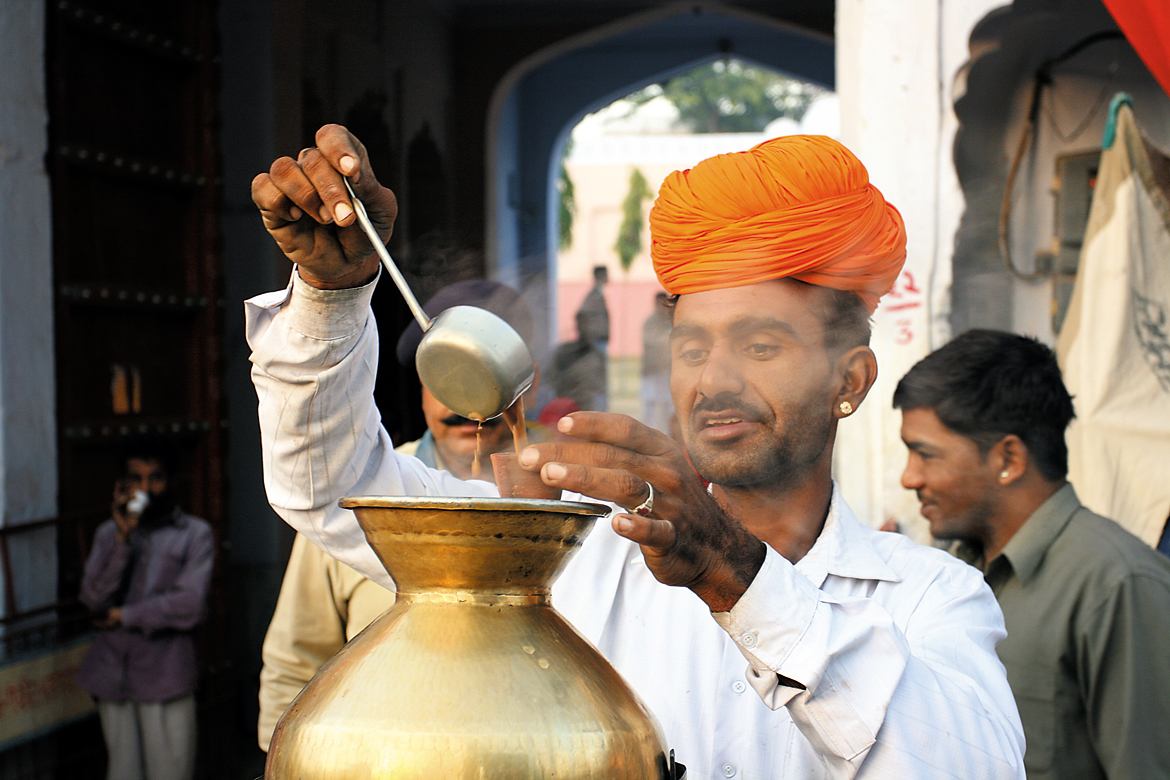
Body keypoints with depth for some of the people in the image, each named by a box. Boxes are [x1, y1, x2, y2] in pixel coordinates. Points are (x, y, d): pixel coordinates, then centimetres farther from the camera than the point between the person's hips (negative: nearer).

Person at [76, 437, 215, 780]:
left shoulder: (195, 534, 0)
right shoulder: (108, 533, 11)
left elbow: (190, 605, -12)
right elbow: (93, 597, -3)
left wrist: (123, 616, -5)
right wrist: (123, 538, -11)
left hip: (166, 677, -3)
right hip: (114, 675, 3)